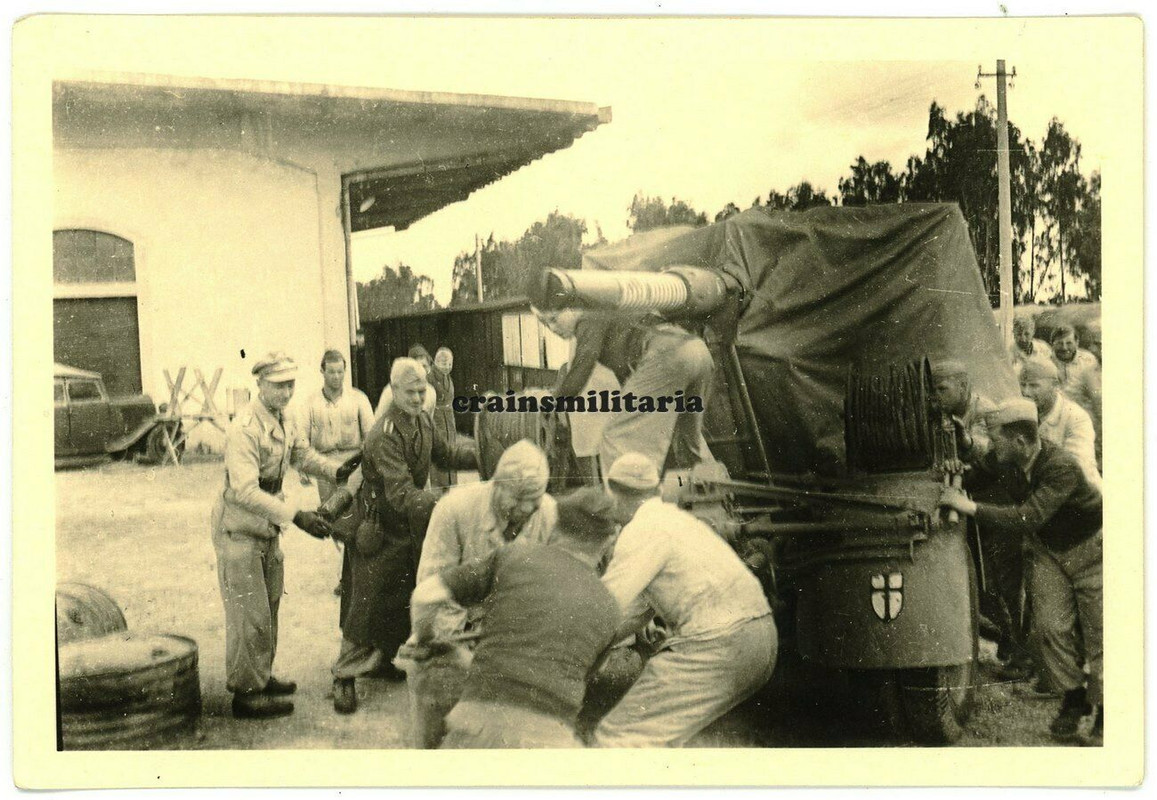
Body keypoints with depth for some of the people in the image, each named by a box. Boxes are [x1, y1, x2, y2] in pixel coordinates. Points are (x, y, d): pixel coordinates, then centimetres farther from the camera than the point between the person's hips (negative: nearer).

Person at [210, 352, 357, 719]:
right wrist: (296, 516, -38)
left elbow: (303, 455, 15)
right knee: (250, 612, -4)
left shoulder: (284, 421, 3)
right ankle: (246, 691, 6)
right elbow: (245, 491, -32)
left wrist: (337, 471, -5)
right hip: (238, 528, -9)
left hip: (267, 527, 9)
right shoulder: (244, 429, -25)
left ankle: (261, 677, 31)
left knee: (269, 604, 17)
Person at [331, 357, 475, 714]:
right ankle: (345, 677, 5)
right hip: (378, 528, -9)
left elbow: (445, 452, 17)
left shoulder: (422, 420, 2)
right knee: (367, 602, -5)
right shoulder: (385, 436, -27)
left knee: (402, 599, 16)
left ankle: (379, 659, 33)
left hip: (409, 525, 9)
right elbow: (401, 493, -34)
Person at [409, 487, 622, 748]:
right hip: (549, 737, 1)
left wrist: (423, 638, 28)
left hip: (479, 719, -1)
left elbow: (426, 595, 5)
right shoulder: (608, 609, 14)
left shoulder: (516, 556, 7)